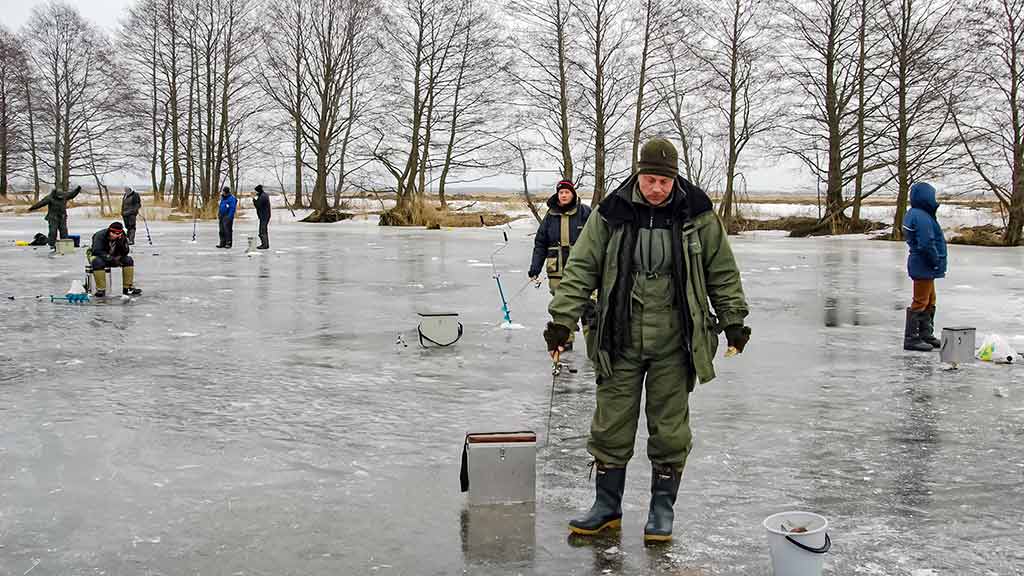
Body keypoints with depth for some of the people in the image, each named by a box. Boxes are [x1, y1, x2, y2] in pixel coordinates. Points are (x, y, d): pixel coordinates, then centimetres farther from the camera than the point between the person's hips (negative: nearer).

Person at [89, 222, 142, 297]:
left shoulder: (122, 238, -9)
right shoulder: (100, 235, -22)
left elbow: (125, 253, -13)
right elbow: (97, 251, -30)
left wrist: (121, 243, -31)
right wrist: (110, 258, -37)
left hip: (113, 258, 4)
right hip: (98, 257, -4)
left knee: (128, 260, -17)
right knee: (98, 262, -39)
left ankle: (127, 288, -13)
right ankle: (101, 290, -32)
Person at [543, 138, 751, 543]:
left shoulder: (698, 215, -2)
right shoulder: (611, 214, -3)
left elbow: (722, 272, 7)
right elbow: (581, 269, -2)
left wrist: (734, 321, 7)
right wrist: (561, 320, -8)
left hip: (673, 344, 0)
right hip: (620, 340, 1)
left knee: (670, 429, 6)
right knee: (611, 426, 6)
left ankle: (662, 509, 22)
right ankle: (607, 506, 21)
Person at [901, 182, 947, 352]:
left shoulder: (912, 214, 11)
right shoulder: (922, 217, -23)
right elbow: (926, 244, -27)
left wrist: (937, 262, 16)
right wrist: (937, 262, -14)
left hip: (923, 266, 11)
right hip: (924, 267, -11)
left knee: (930, 301, 20)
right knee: (920, 302, -4)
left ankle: (926, 335, 30)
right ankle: (911, 339, 0)